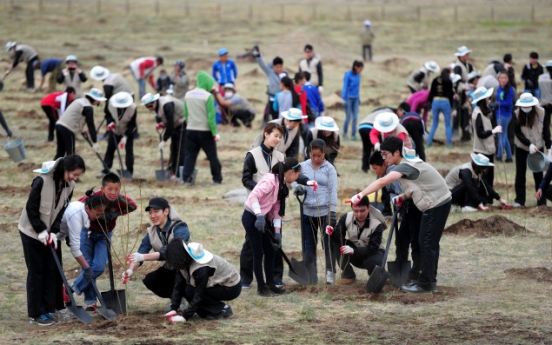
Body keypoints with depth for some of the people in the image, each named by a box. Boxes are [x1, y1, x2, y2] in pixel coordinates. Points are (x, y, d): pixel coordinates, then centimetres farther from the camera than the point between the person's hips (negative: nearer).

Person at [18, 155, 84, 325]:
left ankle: (54, 306, 15)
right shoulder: (42, 181, -25)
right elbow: (31, 207, -20)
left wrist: (54, 232, -14)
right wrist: (40, 230, -19)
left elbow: (62, 210, -3)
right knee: (36, 271, -3)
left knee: (54, 270, 4)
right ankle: (36, 314, 2)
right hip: (32, 231, -6)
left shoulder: (69, 185, -6)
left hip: (52, 232, 6)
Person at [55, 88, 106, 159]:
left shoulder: (79, 101, 21)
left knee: (60, 153, 10)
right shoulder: (88, 108, -7)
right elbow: (91, 125, -9)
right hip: (67, 129, -8)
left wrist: (82, 131, 41)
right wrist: (95, 142, -6)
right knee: (70, 153, -2)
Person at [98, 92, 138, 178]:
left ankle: (129, 172, 6)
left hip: (128, 132, -3)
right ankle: (105, 170, 12)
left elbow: (132, 125, -23)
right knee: (110, 149, 4)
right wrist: (110, 122, -24)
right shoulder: (111, 104, -22)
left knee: (129, 150, -5)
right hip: (115, 130, 3)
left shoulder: (132, 108, -30)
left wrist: (125, 136, -31)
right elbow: (108, 115, -3)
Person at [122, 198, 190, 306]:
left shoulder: (180, 228, -24)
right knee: (149, 280, -21)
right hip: (168, 271, 6)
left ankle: (174, 307, -22)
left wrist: (143, 257, -51)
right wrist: (131, 270, -36)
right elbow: (140, 253, -15)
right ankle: (178, 298, 5)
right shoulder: (152, 232, -5)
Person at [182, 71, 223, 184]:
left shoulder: (188, 95, 5)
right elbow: (211, 116, -15)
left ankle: (186, 177, -1)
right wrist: (215, 133, -11)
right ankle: (217, 178, 12)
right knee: (212, 156, 6)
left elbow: (186, 114, 10)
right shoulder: (208, 96, -13)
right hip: (205, 131, -4)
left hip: (190, 130, 5)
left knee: (190, 154, 8)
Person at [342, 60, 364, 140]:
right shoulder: (348, 75, -14)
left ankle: (353, 135, 5)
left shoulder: (358, 75, 4)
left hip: (355, 98, 6)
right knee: (348, 117, -2)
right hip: (349, 98, -6)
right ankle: (344, 133, 18)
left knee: (355, 117, 1)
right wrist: (345, 100, -12)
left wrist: (358, 98, 17)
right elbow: (345, 87, -12)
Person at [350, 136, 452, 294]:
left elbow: (382, 182, -35)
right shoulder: (408, 161, 10)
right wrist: (402, 197, 1)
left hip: (437, 205, -10)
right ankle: (429, 281, 21)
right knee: (429, 243, 15)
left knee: (427, 244, -6)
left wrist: (361, 195, -39)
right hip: (435, 204, 10)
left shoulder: (405, 166, -22)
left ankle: (425, 284, -2)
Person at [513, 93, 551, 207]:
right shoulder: (516, 114, -13)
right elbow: (517, 133, -13)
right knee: (520, 174, 4)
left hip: (538, 147, -1)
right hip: (521, 147, 1)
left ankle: (541, 200, 10)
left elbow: (546, 131, -5)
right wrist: (529, 144, -24)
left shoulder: (542, 113, -13)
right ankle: (519, 200, 11)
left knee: (538, 174, 5)